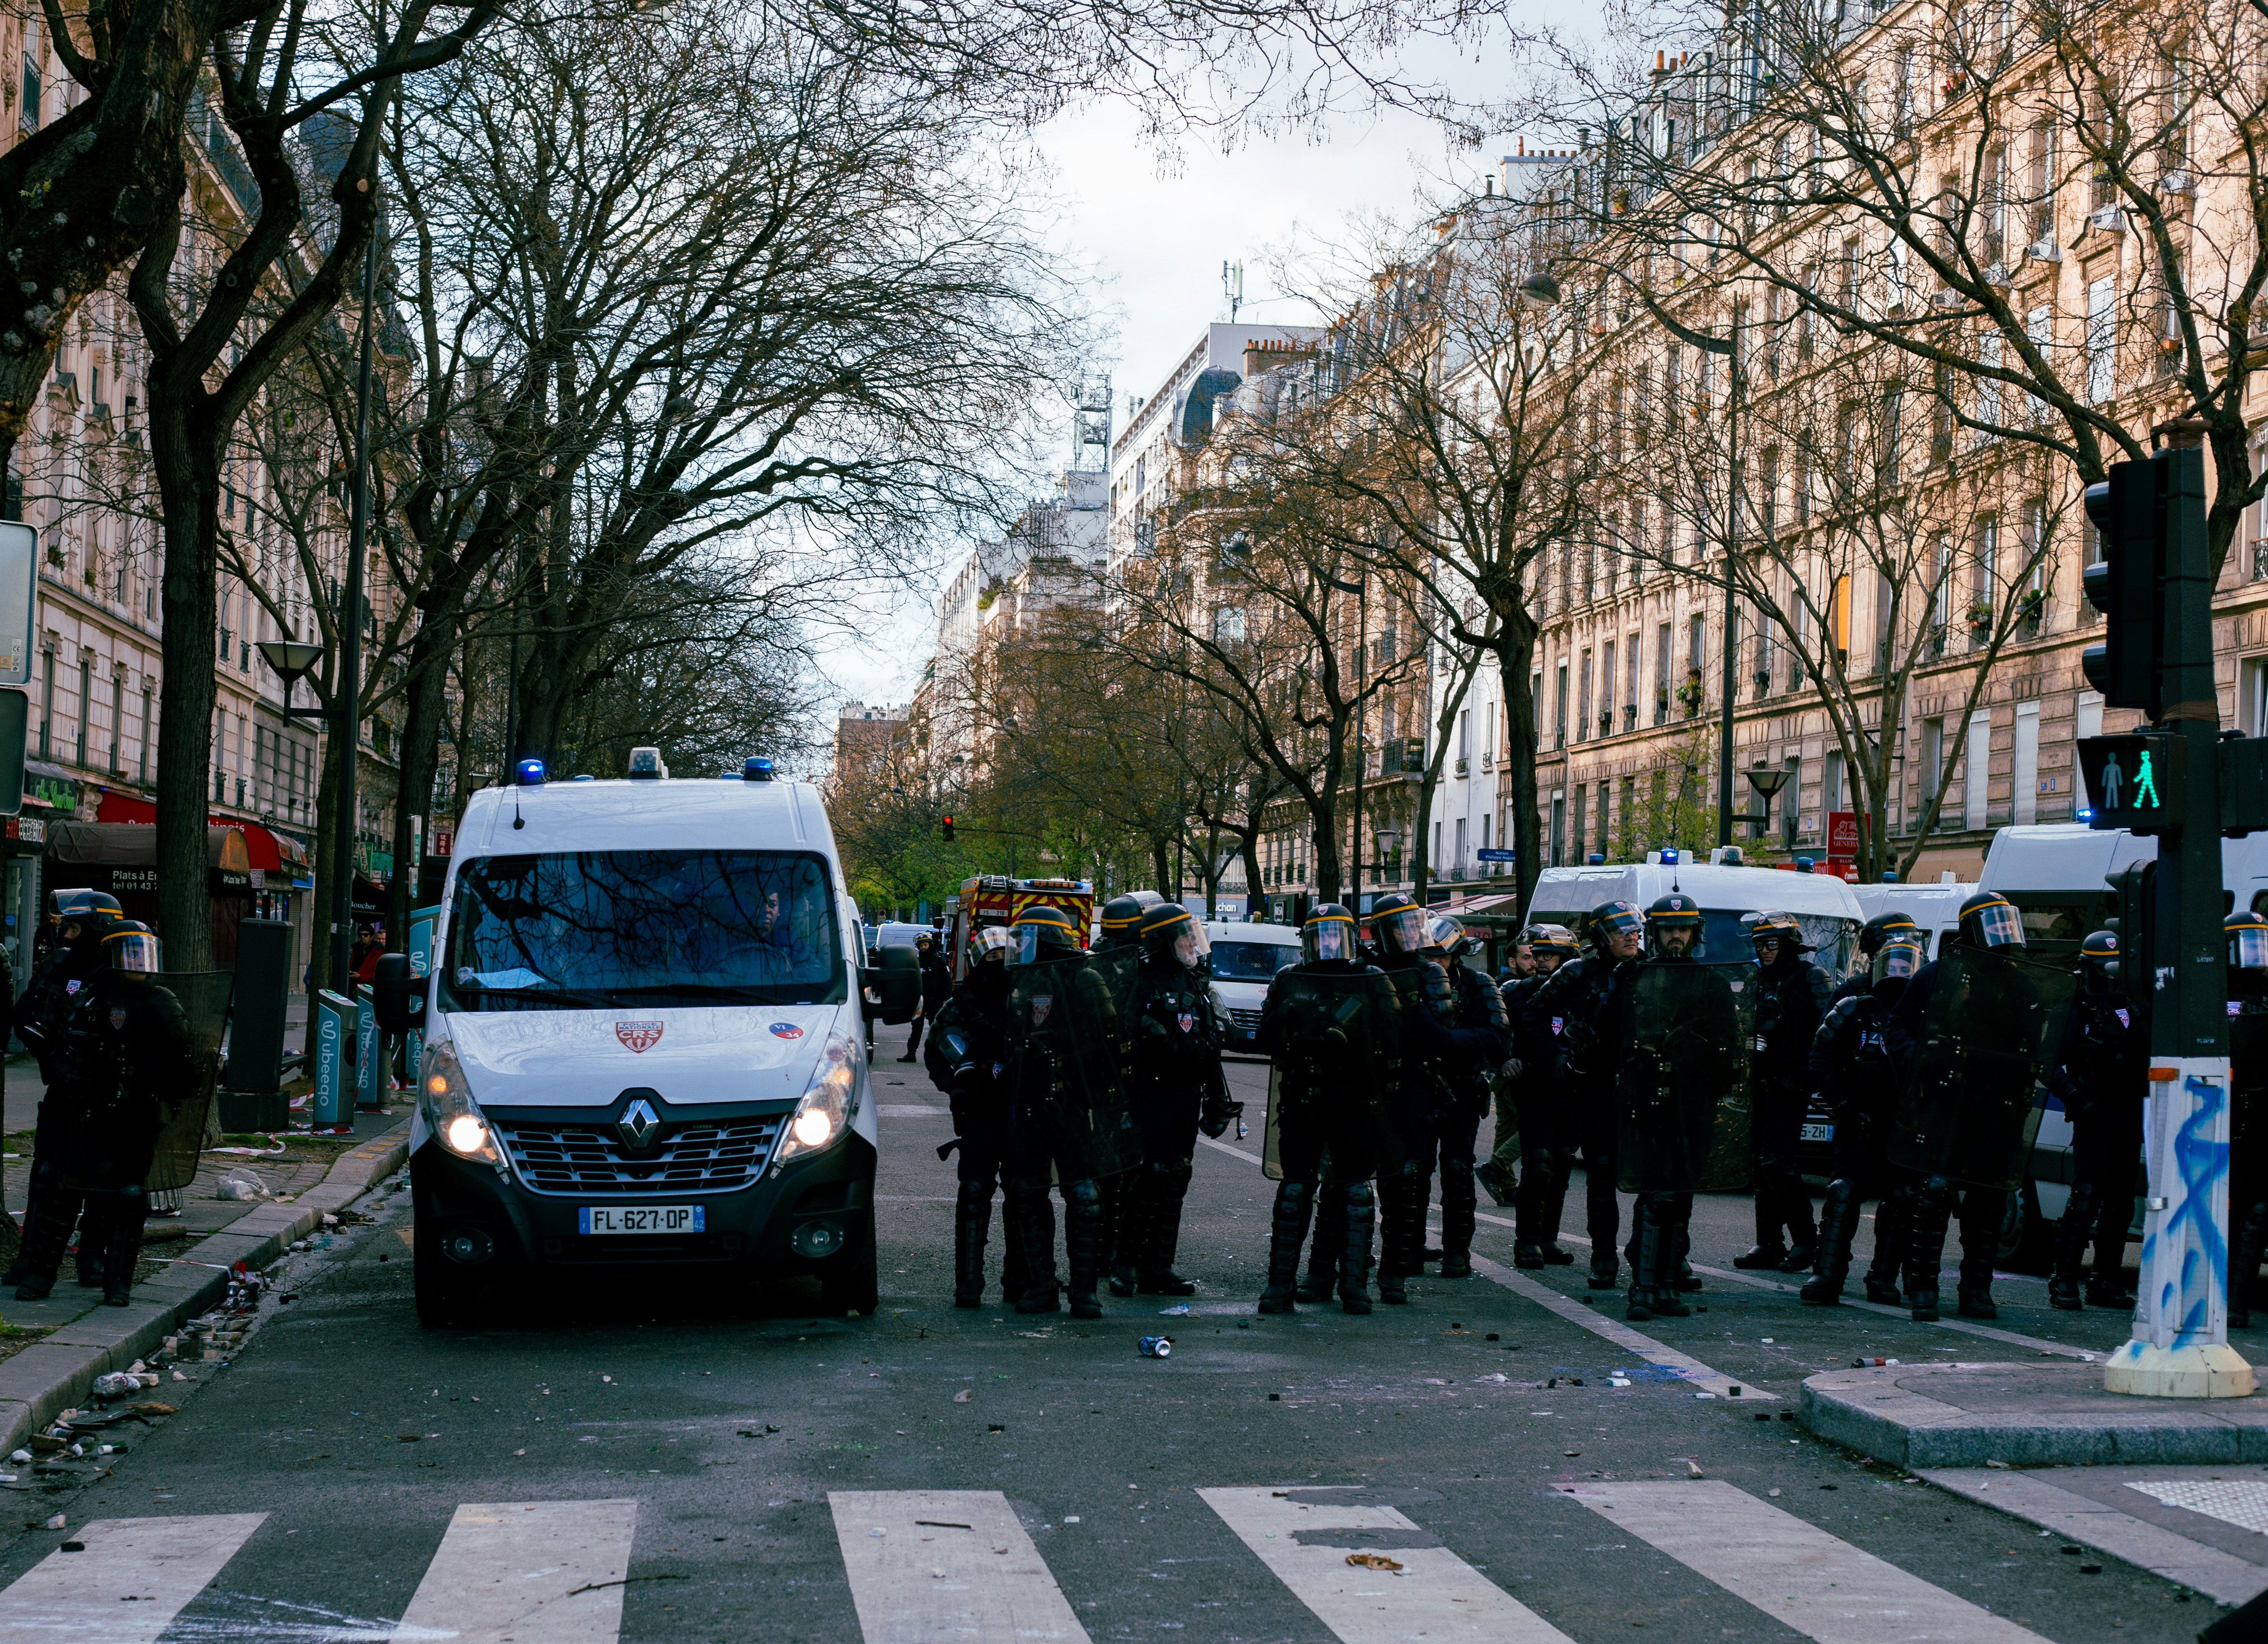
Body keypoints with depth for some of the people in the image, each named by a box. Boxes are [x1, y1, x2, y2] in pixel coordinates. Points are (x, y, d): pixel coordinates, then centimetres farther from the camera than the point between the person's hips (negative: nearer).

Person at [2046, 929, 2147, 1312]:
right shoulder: (2078, 1012, 0)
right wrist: (2078, 1100, -17)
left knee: (2120, 1201, 9)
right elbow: (2056, 1065, -5)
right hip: (2094, 1118, -6)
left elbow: (2148, 1061, 20)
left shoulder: (2133, 1012, 17)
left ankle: (2106, 1280, 16)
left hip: (2129, 1118, 6)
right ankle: (2065, 1279, -10)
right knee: (2086, 1197, -12)